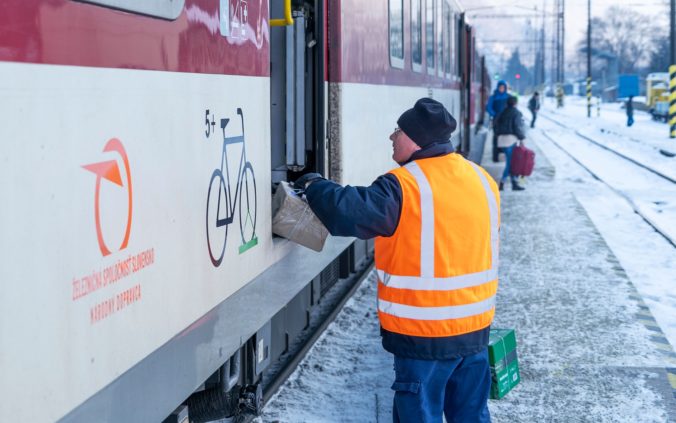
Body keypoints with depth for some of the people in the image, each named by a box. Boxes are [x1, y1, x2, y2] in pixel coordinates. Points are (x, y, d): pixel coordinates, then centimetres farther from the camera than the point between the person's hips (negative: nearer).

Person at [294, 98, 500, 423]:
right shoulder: (483, 180, 5)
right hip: (476, 327, 7)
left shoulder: (403, 187, -18)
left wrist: (315, 186, -3)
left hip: (425, 335, -7)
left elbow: (350, 212, -21)